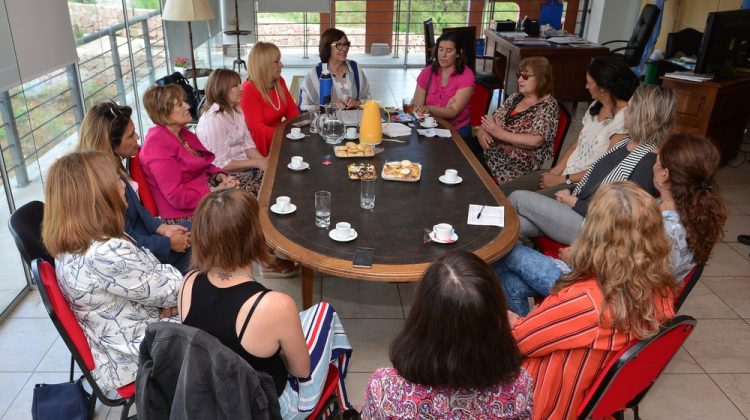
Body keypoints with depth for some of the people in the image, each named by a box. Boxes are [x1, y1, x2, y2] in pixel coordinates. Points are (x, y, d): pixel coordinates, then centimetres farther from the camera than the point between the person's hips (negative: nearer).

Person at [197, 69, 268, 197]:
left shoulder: (237, 110, 7)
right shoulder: (213, 119, -18)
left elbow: (248, 144, 6)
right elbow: (221, 164, -20)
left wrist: (263, 161, -12)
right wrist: (257, 163, -19)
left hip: (245, 164, 8)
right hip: (227, 174, -8)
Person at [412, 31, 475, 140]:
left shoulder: (466, 75, -7)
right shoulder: (427, 72, 2)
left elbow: (453, 112, -17)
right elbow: (416, 107, -2)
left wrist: (429, 109, -36)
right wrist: (444, 110, -17)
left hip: (458, 130, -2)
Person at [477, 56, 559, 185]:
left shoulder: (549, 105, -6)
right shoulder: (515, 97, 14)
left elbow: (535, 141, -18)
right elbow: (492, 119, 14)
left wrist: (501, 134, -18)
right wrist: (481, 132, -8)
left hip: (520, 163, -6)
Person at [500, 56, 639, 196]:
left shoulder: (625, 117, -16)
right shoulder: (595, 107, 11)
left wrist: (563, 179, -14)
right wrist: (554, 173, -1)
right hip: (567, 172, 8)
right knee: (504, 190, -5)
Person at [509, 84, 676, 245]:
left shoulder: (649, 161, -17)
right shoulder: (624, 142, 11)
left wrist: (574, 203, -12)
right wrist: (571, 193, 2)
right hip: (575, 208, 8)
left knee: (519, 198, -11)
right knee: (520, 225, -13)